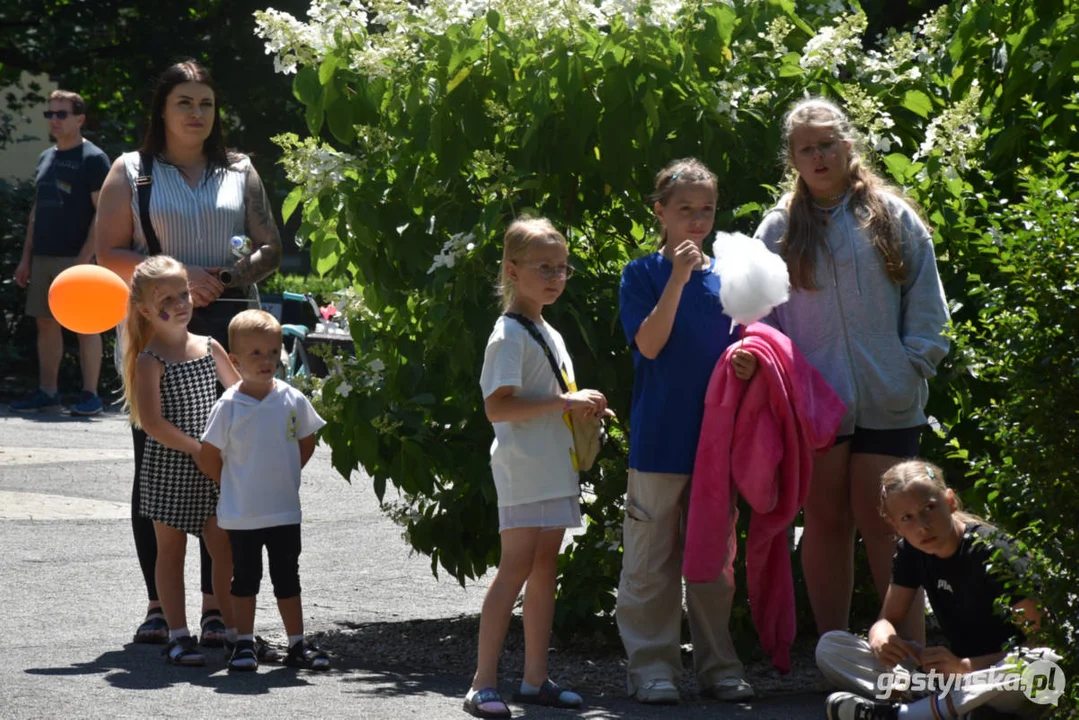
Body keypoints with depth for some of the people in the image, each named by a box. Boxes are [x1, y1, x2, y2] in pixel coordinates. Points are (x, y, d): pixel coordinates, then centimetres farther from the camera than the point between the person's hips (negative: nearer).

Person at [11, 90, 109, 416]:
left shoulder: (93, 159, -6)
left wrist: (84, 258, -19)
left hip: (76, 257, -7)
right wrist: (26, 257, 15)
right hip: (43, 256, 7)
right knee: (46, 323, 8)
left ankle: (90, 395, -1)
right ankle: (47, 392, 14)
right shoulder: (46, 158, 16)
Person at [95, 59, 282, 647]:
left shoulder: (239, 173, 14)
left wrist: (241, 272, -9)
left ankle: (217, 604, 2)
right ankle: (158, 604, 7)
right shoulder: (131, 173, 8)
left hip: (227, 329, 1)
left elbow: (270, 247, 13)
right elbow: (109, 255, 1)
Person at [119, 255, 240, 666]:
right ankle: (178, 635, 8)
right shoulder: (150, 361, -8)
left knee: (225, 548, 3)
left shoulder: (209, 348, 7)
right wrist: (198, 449, -19)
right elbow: (152, 421, -17)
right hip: (168, 467, -4)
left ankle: (235, 631, 11)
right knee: (171, 550, 4)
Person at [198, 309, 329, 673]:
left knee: (287, 577, 10)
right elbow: (209, 458, -5)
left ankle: (298, 644, 17)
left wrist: (282, 475, 6)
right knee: (245, 578, 9)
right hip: (241, 514, -2)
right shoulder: (228, 406, -11)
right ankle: (245, 644, 16)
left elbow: (306, 442, 11)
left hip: (285, 510, 2)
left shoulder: (292, 399, -4)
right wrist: (236, 485, -1)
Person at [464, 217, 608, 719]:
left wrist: (583, 408, 9)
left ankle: (535, 679, 12)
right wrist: (562, 402, -22)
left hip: (556, 466, 9)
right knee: (518, 565, -11)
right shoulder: (509, 334, -10)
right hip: (523, 468, -9)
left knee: (545, 566, 8)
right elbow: (497, 408, -20)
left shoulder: (550, 335, 19)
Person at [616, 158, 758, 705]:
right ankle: (652, 665, 4)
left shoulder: (726, 275, 10)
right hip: (659, 435, -4)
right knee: (652, 559, -1)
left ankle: (718, 664, 15)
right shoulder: (643, 274, -1)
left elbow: (738, 349, 14)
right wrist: (678, 279, -21)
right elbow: (650, 344, -13)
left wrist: (748, 360, -9)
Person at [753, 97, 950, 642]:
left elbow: (925, 298, 5)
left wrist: (915, 363, -4)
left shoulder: (890, 216, 5)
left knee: (883, 523, -2)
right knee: (826, 522, 7)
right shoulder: (779, 229, 8)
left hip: (886, 399, -1)